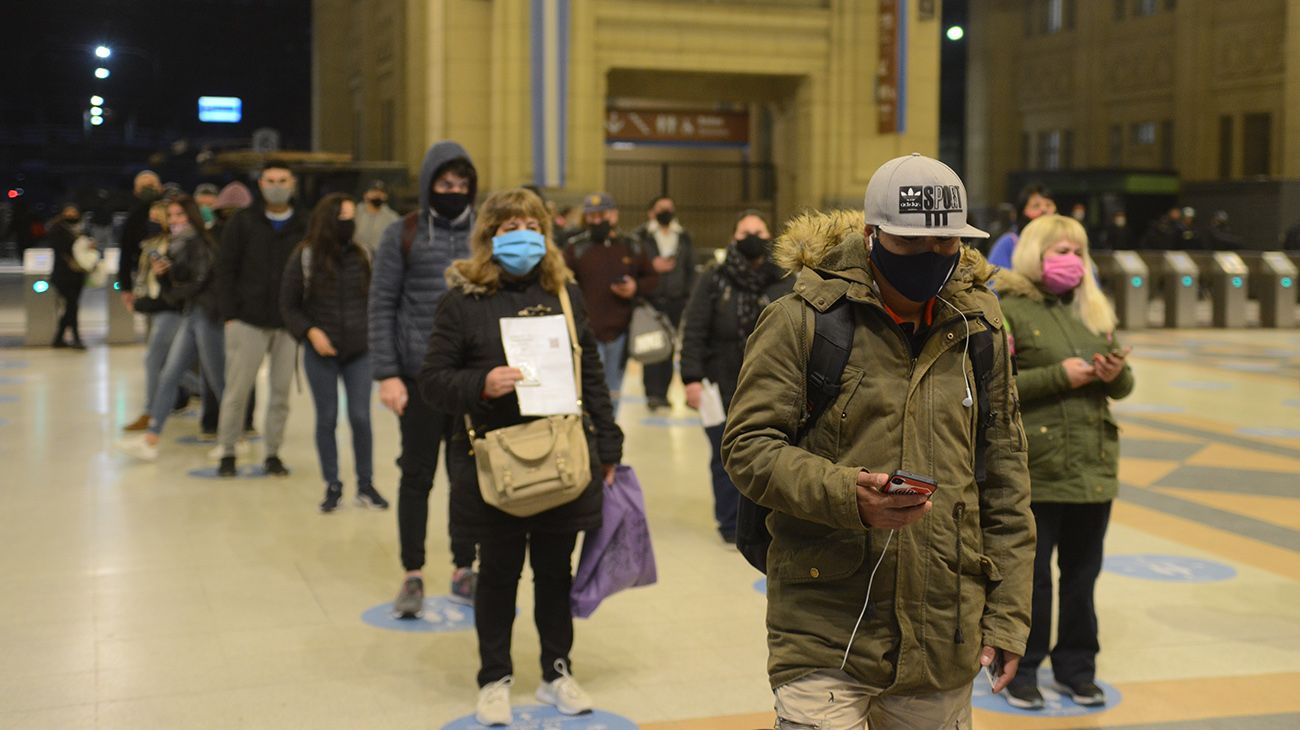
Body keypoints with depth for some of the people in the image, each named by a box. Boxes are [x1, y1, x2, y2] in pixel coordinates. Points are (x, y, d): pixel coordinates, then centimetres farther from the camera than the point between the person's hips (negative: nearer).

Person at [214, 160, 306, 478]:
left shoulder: (304, 226, 3)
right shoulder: (243, 222, 2)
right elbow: (226, 269, 2)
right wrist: (230, 314, -6)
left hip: (289, 323, 1)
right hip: (248, 320, -1)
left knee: (282, 391, 5)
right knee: (237, 390, 1)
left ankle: (273, 453, 16)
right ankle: (227, 453, 13)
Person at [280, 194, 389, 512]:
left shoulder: (361, 256, 2)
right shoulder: (304, 258, -6)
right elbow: (289, 306, 0)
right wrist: (310, 331, -13)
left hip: (359, 352, 2)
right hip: (321, 354, -2)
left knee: (361, 418, 2)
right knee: (327, 419, 6)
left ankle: (366, 486, 14)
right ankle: (332, 486, 18)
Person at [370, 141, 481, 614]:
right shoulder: (403, 235, 1)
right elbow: (382, 306, -1)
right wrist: (387, 374, -8)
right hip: (421, 375, -2)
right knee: (418, 477, 4)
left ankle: (464, 569, 21)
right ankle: (412, 576, 14)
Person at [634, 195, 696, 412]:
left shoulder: (683, 238, 14)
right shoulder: (641, 237, 1)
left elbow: (691, 269, 18)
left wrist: (687, 293, 9)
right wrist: (652, 266, -15)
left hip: (675, 301, 4)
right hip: (650, 299, -4)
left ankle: (662, 393, 13)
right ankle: (652, 392, -13)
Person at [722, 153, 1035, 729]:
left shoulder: (977, 329, 9)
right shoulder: (801, 320, -6)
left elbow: (1005, 480, 12)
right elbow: (748, 444, -7)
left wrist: (1007, 615, 9)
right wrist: (846, 495, -23)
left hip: (944, 640, 4)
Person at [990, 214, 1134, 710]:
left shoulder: (1094, 312, 13)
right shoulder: (1008, 311, -6)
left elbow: (1124, 385, 17)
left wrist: (1115, 375, -7)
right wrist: (1058, 376, -19)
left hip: (1094, 466, 5)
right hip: (1034, 469, -5)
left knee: (1082, 574, 13)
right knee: (1029, 575, 5)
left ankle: (1077, 666, 26)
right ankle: (1020, 670, 18)